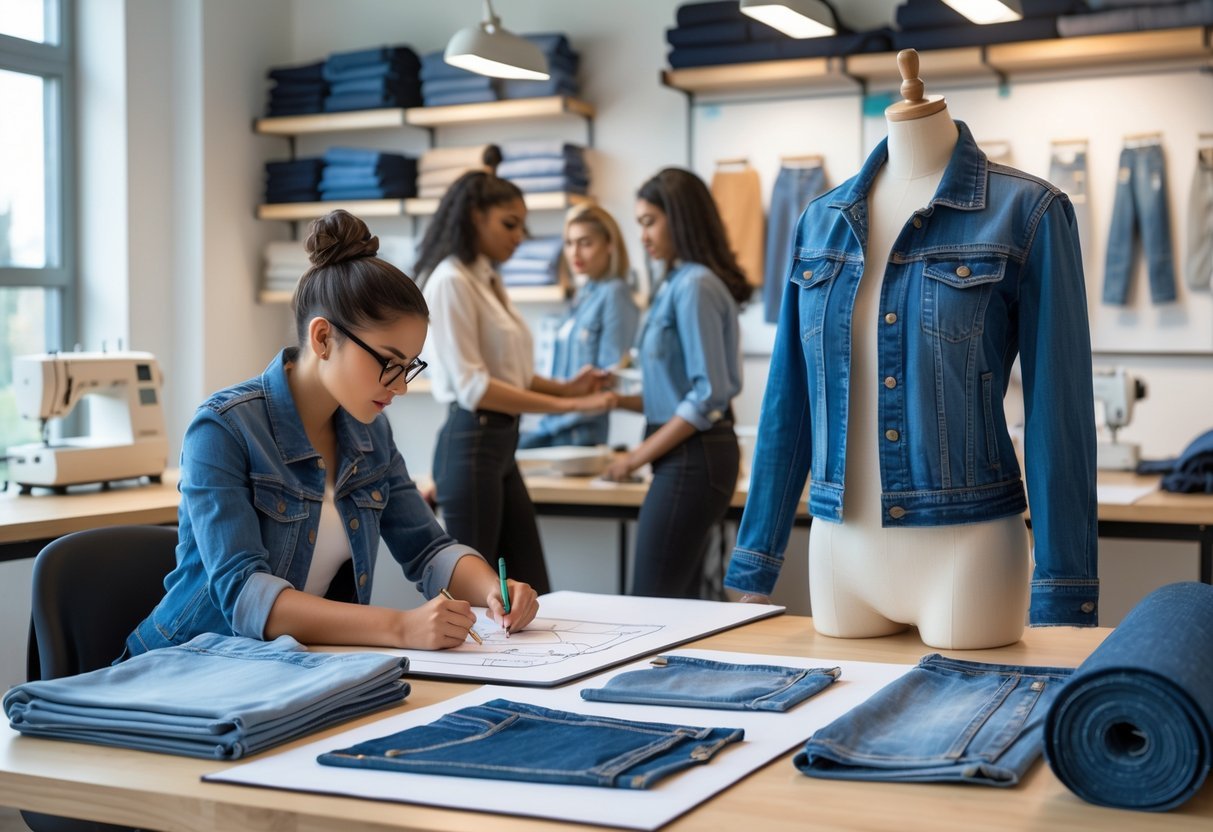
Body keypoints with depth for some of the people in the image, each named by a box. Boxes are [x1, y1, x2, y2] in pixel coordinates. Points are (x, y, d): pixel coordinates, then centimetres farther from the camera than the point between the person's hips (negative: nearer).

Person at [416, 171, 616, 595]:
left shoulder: (490, 280, 14)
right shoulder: (451, 282, -13)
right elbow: (473, 387, -19)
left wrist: (566, 387, -1)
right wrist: (567, 406, -20)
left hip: (500, 445, 9)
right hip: (470, 445, -9)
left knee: (533, 594, 9)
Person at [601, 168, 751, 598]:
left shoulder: (695, 286, -14)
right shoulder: (677, 283, 13)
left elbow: (708, 397, -18)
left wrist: (639, 456, -14)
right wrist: (618, 399, 8)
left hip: (692, 458, -10)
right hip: (688, 456, 10)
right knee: (678, 601, 12)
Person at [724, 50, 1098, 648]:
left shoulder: (1024, 212, -5)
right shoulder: (822, 221, 8)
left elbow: (1057, 408, -8)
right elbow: (789, 399, 9)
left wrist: (1064, 598, -11)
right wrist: (754, 566, 8)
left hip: (966, 550, -4)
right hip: (839, 550, 4)